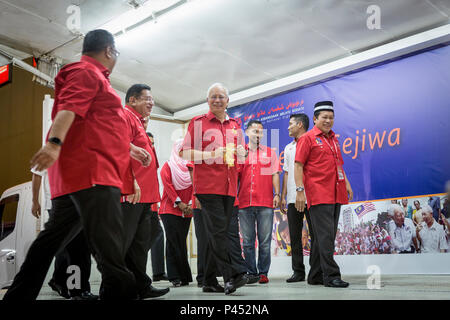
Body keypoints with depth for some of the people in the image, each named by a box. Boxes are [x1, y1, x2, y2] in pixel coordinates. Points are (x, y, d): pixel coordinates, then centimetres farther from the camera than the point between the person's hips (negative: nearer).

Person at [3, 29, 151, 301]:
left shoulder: (94, 77, 31)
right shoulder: (87, 72, -1)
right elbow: (69, 107, -19)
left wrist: (131, 149, 45)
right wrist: (55, 142, -35)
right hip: (91, 170, -11)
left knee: (53, 239, 11)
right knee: (110, 247, -18)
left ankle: (18, 296, 16)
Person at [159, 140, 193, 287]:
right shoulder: (168, 166, 5)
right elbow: (167, 184, -4)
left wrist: (191, 203, -8)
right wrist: (178, 203, -12)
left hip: (186, 211, 3)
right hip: (170, 209, -3)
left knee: (181, 242, 4)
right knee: (174, 241, -8)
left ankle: (183, 276, 8)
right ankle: (175, 277, -5)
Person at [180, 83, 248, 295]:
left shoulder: (235, 125, 18)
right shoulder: (198, 123, 4)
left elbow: (241, 152, 28)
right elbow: (185, 152, -2)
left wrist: (241, 152, 3)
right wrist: (211, 154, -14)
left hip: (229, 187, 6)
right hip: (207, 186, -5)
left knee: (218, 233, 8)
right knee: (217, 231, -13)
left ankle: (209, 280, 15)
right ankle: (230, 276, -16)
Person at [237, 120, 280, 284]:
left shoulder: (270, 152, 14)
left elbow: (275, 175, 9)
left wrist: (277, 194, -3)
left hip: (265, 203, -1)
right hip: (244, 203, 1)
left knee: (265, 241, -2)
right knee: (248, 241, 2)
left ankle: (263, 272, 5)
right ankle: (251, 272, 9)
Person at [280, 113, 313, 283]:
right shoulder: (288, 148, 21)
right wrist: (283, 196, 13)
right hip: (293, 198, 6)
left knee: (315, 234, -3)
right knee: (295, 236, 6)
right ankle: (298, 271, 12)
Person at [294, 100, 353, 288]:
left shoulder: (333, 139, 21)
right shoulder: (307, 138, -1)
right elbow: (298, 165, -6)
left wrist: (346, 183, 16)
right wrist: (300, 190, -14)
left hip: (335, 195, 7)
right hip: (318, 194, -7)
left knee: (325, 236, 9)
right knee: (325, 235, -11)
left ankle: (315, 275, 17)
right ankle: (331, 275, -9)